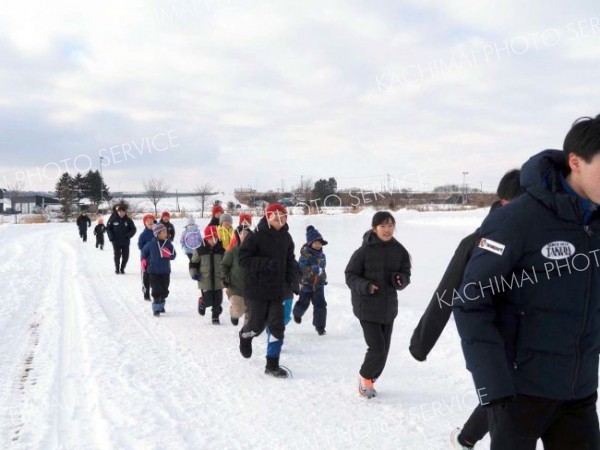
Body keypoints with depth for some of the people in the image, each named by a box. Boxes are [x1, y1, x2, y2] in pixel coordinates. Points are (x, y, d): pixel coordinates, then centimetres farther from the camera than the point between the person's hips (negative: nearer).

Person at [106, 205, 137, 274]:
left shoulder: (128, 220, -1)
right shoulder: (113, 219, -3)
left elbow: (133, 229, 3)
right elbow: (108, 228, 5)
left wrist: (128, 235, -12)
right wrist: (111, 237, -4)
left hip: (126, 242, 1)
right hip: (116, 242, -1)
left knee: (125, 256, 3)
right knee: (117, 256, -1)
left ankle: (122, 268, 23)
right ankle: (117, 268, 18)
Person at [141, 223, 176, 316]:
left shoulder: (168, 244, -2)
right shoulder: (150, 244, -7)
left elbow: (173, 256, -1)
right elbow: (144, 252, 11)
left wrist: (168, 254, -21)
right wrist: (143, 261, 3)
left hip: (165, 271, 3)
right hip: (153, 271, -3)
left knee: (164, 291, 12)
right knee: (156, 290, -8)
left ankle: (161, 305, 32)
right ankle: (156, 308, 1)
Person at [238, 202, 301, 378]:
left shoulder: (286, 238, 6)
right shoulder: (256, 237, -12)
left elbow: (290, 261, 14)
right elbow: (244, 259, -14)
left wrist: (294, 280, 0)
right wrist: (266, 264, -26)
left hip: (278, 290, 5)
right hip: (257, 290, -4)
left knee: (277, 327, 1)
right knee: (257, 325, 6)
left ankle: (272, 365, 10)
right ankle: (245, 336, 43)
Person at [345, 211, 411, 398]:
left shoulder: (399, 250, -1)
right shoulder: (364, 251, -14)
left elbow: (405, 275, 7)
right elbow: (350, 276, -8)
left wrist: (400, 280, -16)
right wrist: (365, 286, -26)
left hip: (389, 307, 5)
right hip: (367, 307, -5)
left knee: (384, 349, 13)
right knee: (377, 348, -11)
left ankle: (369, 381, 35)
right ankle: (365, 377, 18)